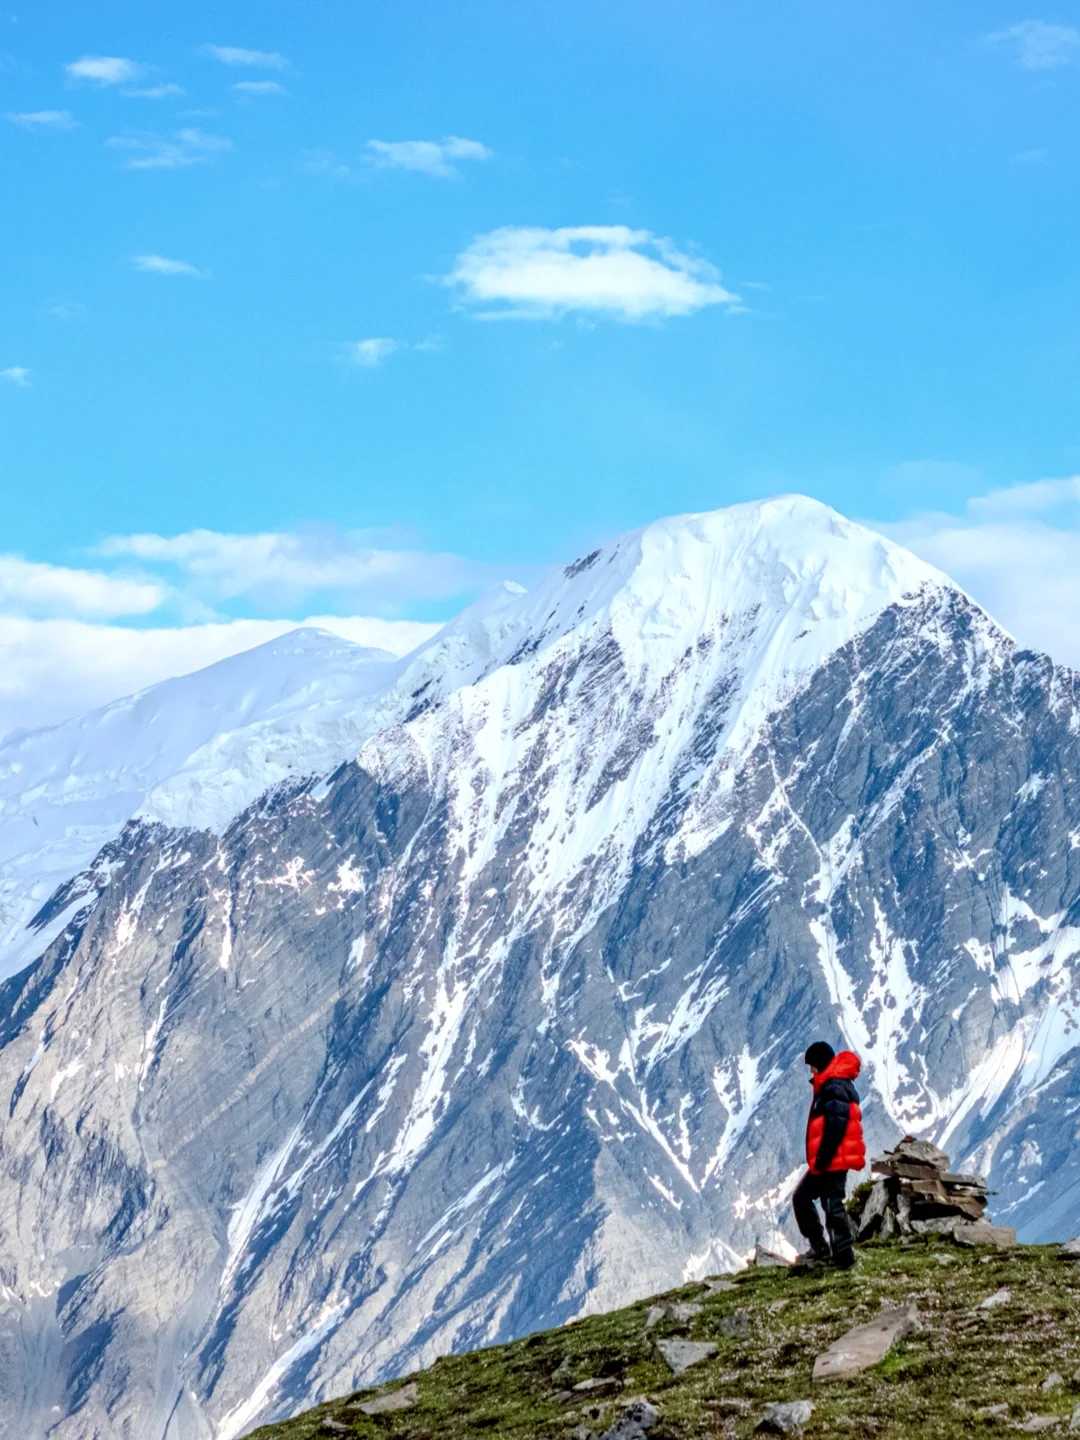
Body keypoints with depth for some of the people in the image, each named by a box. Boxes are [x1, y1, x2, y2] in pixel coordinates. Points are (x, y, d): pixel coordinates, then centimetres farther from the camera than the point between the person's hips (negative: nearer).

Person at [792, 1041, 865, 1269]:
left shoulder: (834, 1088, -16)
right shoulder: (829, 1086, 17)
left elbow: (836, 1126, -24)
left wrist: (822, 1158, -22)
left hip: (833, 1160, -11)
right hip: (828, 1160, 11)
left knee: (832, 1205, -9)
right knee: (802, 1197, 16)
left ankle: (843, 1255, -6)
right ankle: (820, 1248, 17)